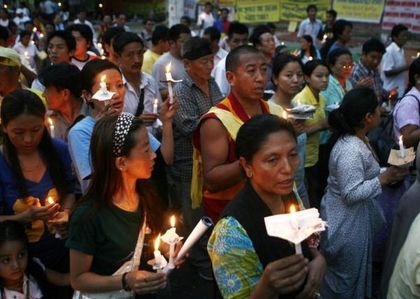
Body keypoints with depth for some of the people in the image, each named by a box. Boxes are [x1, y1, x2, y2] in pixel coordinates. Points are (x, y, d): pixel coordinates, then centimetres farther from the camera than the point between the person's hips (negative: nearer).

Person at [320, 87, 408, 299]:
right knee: (345, 277, 9)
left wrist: (383, 175, 3)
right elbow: (351, 193, -31)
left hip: (354, 217, 10)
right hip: (346, 224, -10)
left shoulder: (358, 140, 2)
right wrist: (383, 179, -25)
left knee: (356, 272, 26)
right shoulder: (350, 151, -30)